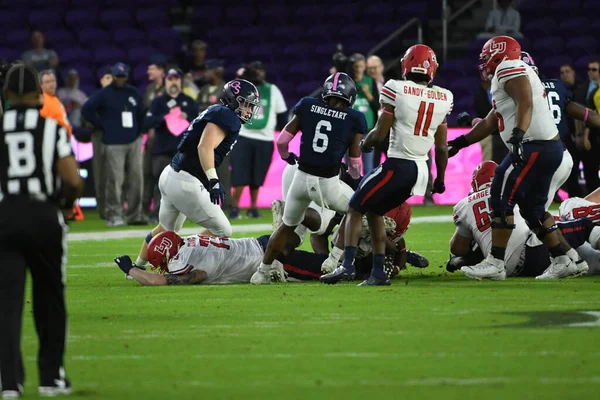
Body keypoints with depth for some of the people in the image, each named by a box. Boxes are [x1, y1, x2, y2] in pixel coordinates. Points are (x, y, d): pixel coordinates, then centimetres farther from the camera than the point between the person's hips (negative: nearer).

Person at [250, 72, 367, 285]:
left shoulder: (307, 107, 2)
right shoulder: (354, 119, -3)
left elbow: (282, 140, 5)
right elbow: (355, 162, 2)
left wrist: (286, 156, 28)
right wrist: (355, 177, 25)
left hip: (302, 177, 3)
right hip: (328, 183, -3)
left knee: (287, 226, 25)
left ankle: (262, 271, 31)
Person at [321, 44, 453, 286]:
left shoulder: (397, 91, -9)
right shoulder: (442, 100, 6)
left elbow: (380, 134, -7)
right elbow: (441, 148, 9)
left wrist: (365, 144, 15)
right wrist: (440, 180, 21)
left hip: (397, 166, -6)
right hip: (421, 171, 6)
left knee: (355, 209, 7)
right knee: (374, 211, 22)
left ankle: (347, 265, -8)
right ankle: (378, 272, 15)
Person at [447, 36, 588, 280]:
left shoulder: (509, 68, -5)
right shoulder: (508, 76, 26)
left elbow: (525, 102, -22)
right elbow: (490, 122, 33)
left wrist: (518, 134, -34)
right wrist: (461, 142, 38)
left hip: (535, 147, -10)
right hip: (550, 149, 10)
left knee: (501, 199, -6)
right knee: (532, 208, 16)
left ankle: (495, 263, -6)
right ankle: (567, 260, 17)